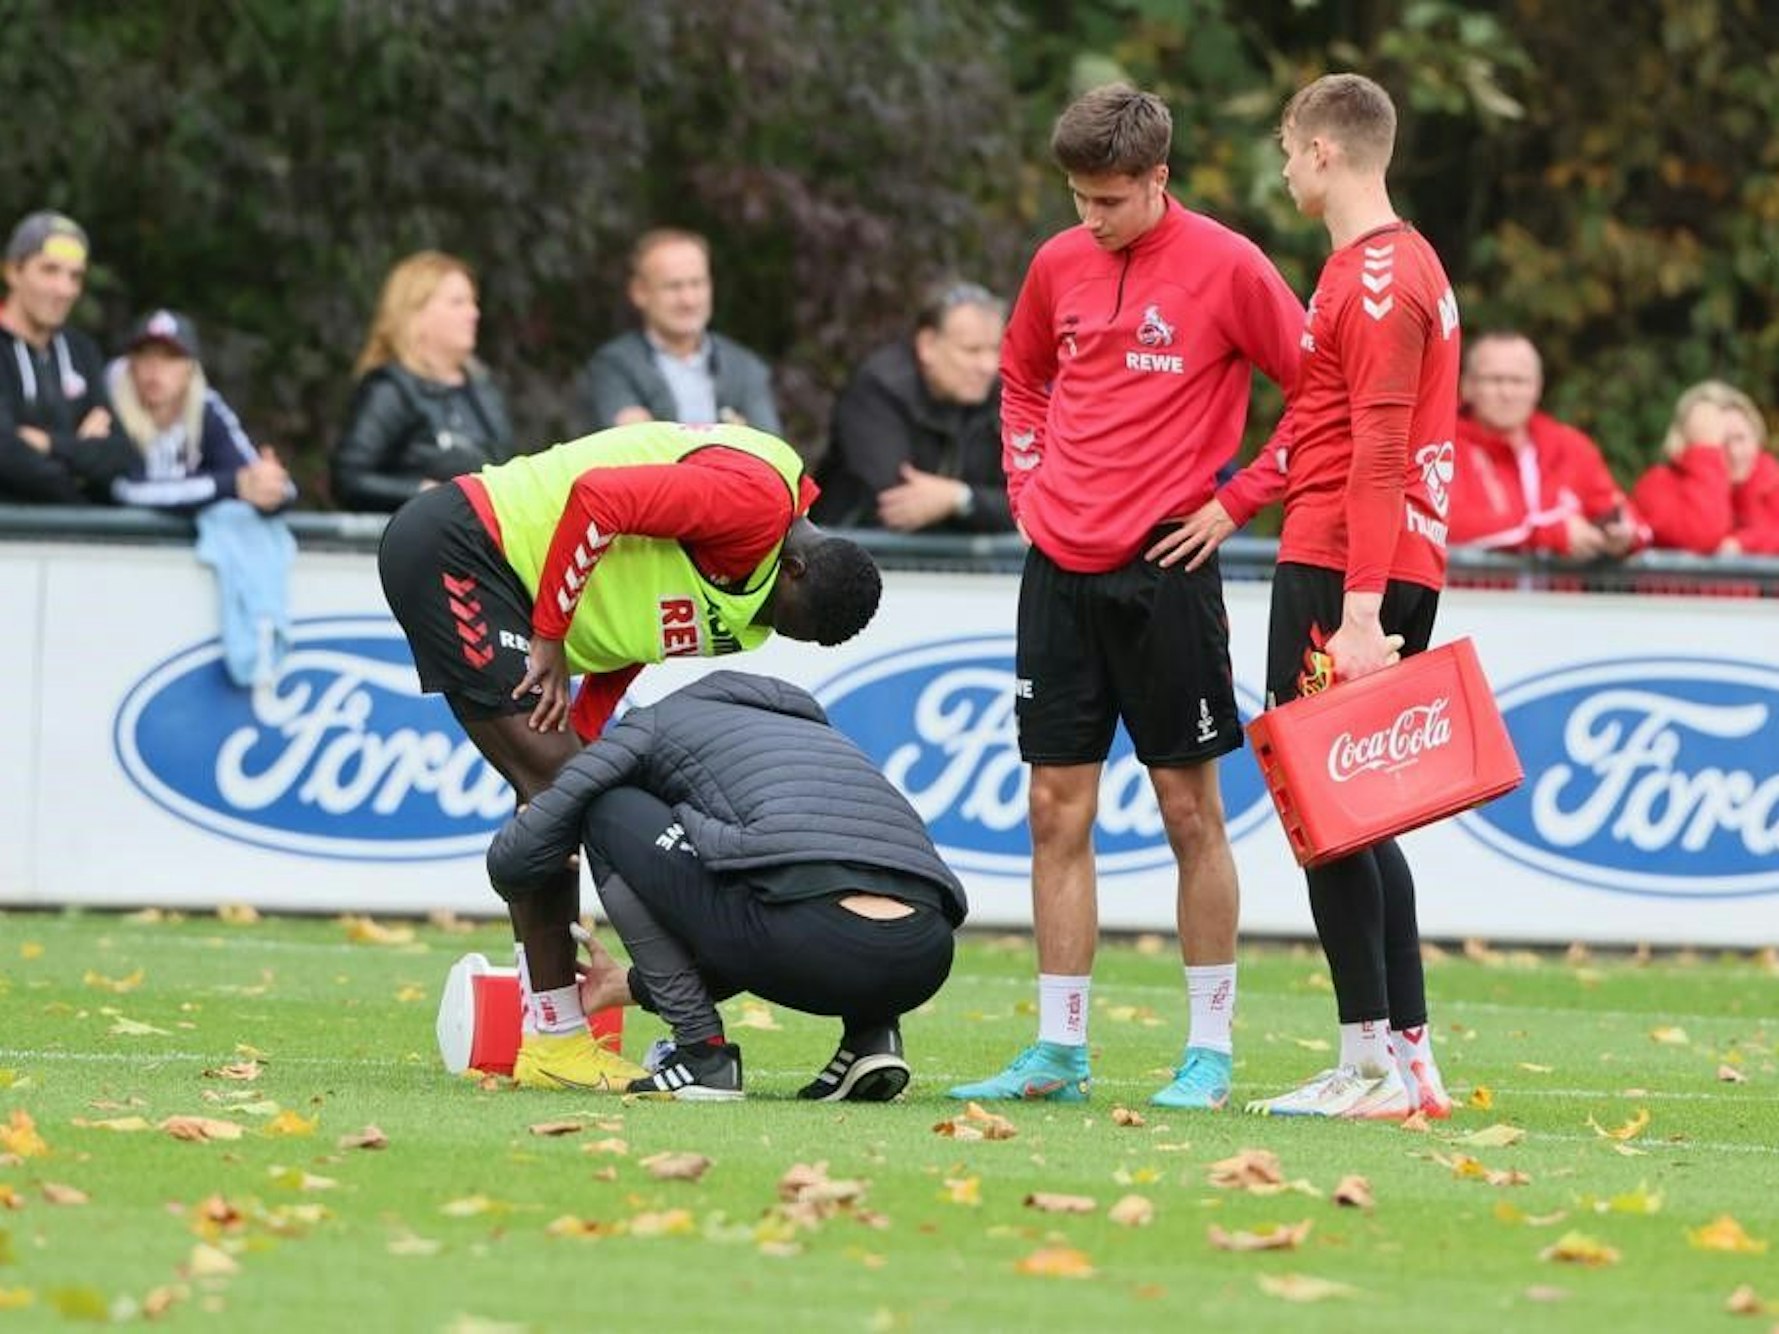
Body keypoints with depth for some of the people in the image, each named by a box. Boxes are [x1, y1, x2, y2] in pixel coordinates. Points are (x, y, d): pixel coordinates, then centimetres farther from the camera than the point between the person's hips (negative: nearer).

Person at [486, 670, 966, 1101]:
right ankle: (872, 1034, 15)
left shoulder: (653, 725, 22)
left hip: (810, 942, -6)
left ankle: (701, 1050, 9)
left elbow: (513, 859, 19)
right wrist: (628, 986, 58)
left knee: (608, 813, 16)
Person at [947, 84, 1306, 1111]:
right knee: (1058, 807, 5)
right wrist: (1029, 481, 14)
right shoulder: (1059, 266, 8)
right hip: (1061, 565, 5)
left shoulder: (1225, 266, -7)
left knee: (1190, 805, 0)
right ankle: (1060, 1052, 11)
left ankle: (1211, 1053, 6)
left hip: (1164, 565, -5)